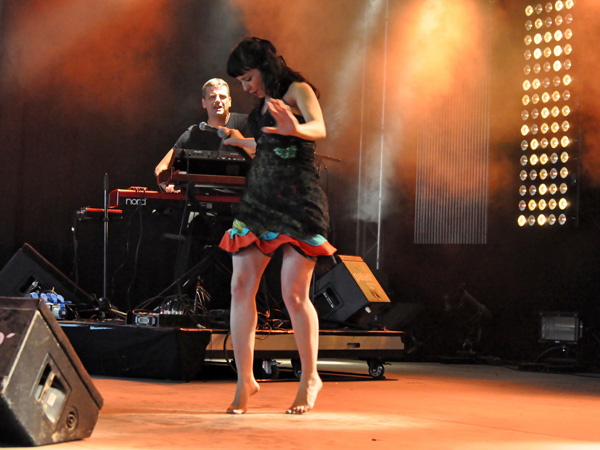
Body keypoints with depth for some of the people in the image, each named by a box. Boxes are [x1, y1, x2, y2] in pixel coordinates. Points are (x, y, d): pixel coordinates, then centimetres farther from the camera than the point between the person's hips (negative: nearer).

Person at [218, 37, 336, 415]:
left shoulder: (298, 90, -3)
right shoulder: (264, 103, 19)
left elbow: (319, 129, -24)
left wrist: (295, 128, -46)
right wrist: (241, 142, 48)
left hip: (298, 199, -7)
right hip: (259, 197, 7)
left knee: (294, 294, -7)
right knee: (241, 285, -4)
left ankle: (310, 378, 11)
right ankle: (245, 379, 4)